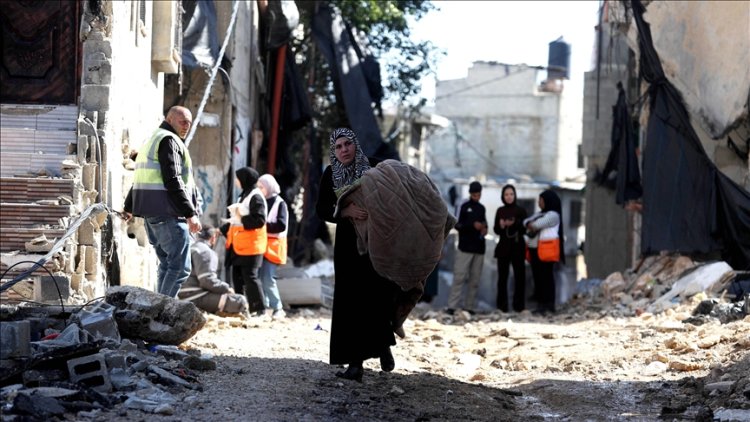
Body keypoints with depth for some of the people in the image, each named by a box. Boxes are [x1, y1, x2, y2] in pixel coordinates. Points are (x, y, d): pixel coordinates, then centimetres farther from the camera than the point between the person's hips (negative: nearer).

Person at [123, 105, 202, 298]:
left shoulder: (152, 140, 23)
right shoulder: (169, 140, -9)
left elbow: (139, 178, 33)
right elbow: (172, 181, -19)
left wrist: (128, 207, 45)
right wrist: (190, 213, -21)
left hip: (151, 213, 10)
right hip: (168, 212, -10)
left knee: (167, 264, 14)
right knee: (180, 266, -11)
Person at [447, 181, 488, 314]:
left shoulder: (482, 208, 15)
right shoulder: (464, 207, 1)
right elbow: (457, 225, -4)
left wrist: (484, 229, 4)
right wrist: (472, 225, -18)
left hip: (479, 248, 5)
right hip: (465, 247, -5)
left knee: (475, 279, 2)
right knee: (459, 277, -10)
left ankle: (469, 306, 5)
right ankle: (452, 305, -10)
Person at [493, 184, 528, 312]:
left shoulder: (520, 210, 2)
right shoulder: (500, 211, 9)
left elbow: (524, 229, -2)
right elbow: (496, 230, 10)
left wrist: (515, 224, -18)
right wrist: (501, 226, -11)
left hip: (518, 247, -2)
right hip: (503, 247, 2)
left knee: (520, 276, -5)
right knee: (502, 276, -1)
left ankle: (519, 305, 0)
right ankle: (502, 305, 2)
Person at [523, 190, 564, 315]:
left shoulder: (553, 215, -5)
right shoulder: (539, 214, 23)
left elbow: (539, 224, -18)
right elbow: (526, 221, 14)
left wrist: (531, 225, 3)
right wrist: (530, 225, -8)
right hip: (535, 249, 9)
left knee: (545, 276, -8)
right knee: (537, 276, 6)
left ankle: (548, 304, -7)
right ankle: (541, 303, 9)